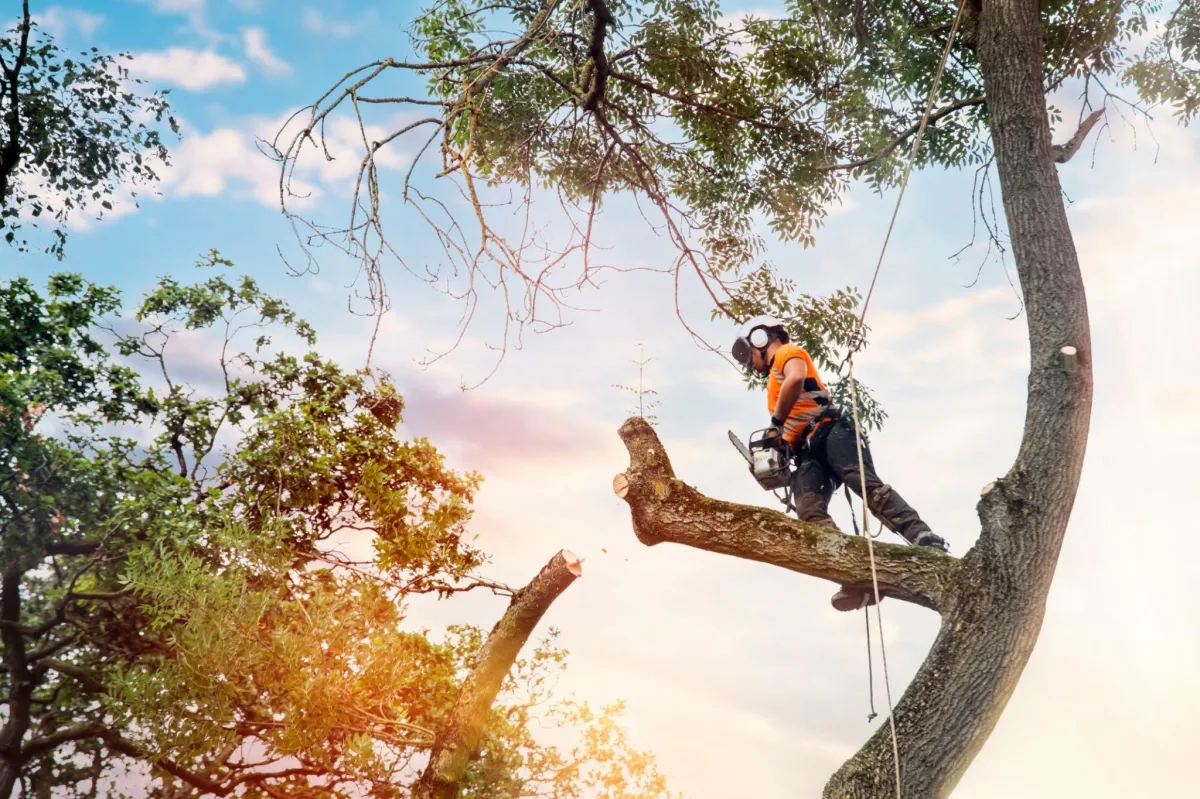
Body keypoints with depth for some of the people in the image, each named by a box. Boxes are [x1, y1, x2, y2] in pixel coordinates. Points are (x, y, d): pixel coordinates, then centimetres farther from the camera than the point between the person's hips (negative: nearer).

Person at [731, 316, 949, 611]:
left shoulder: (787, 352, 12)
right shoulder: (774, 382, 40)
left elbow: (796, 379, -13)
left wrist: (775, 423, -9)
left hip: (831, 431, -7)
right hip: (806, 453, 7)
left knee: (866, 484, -29)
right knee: (809, 511, -22)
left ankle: (928, 544, -43)